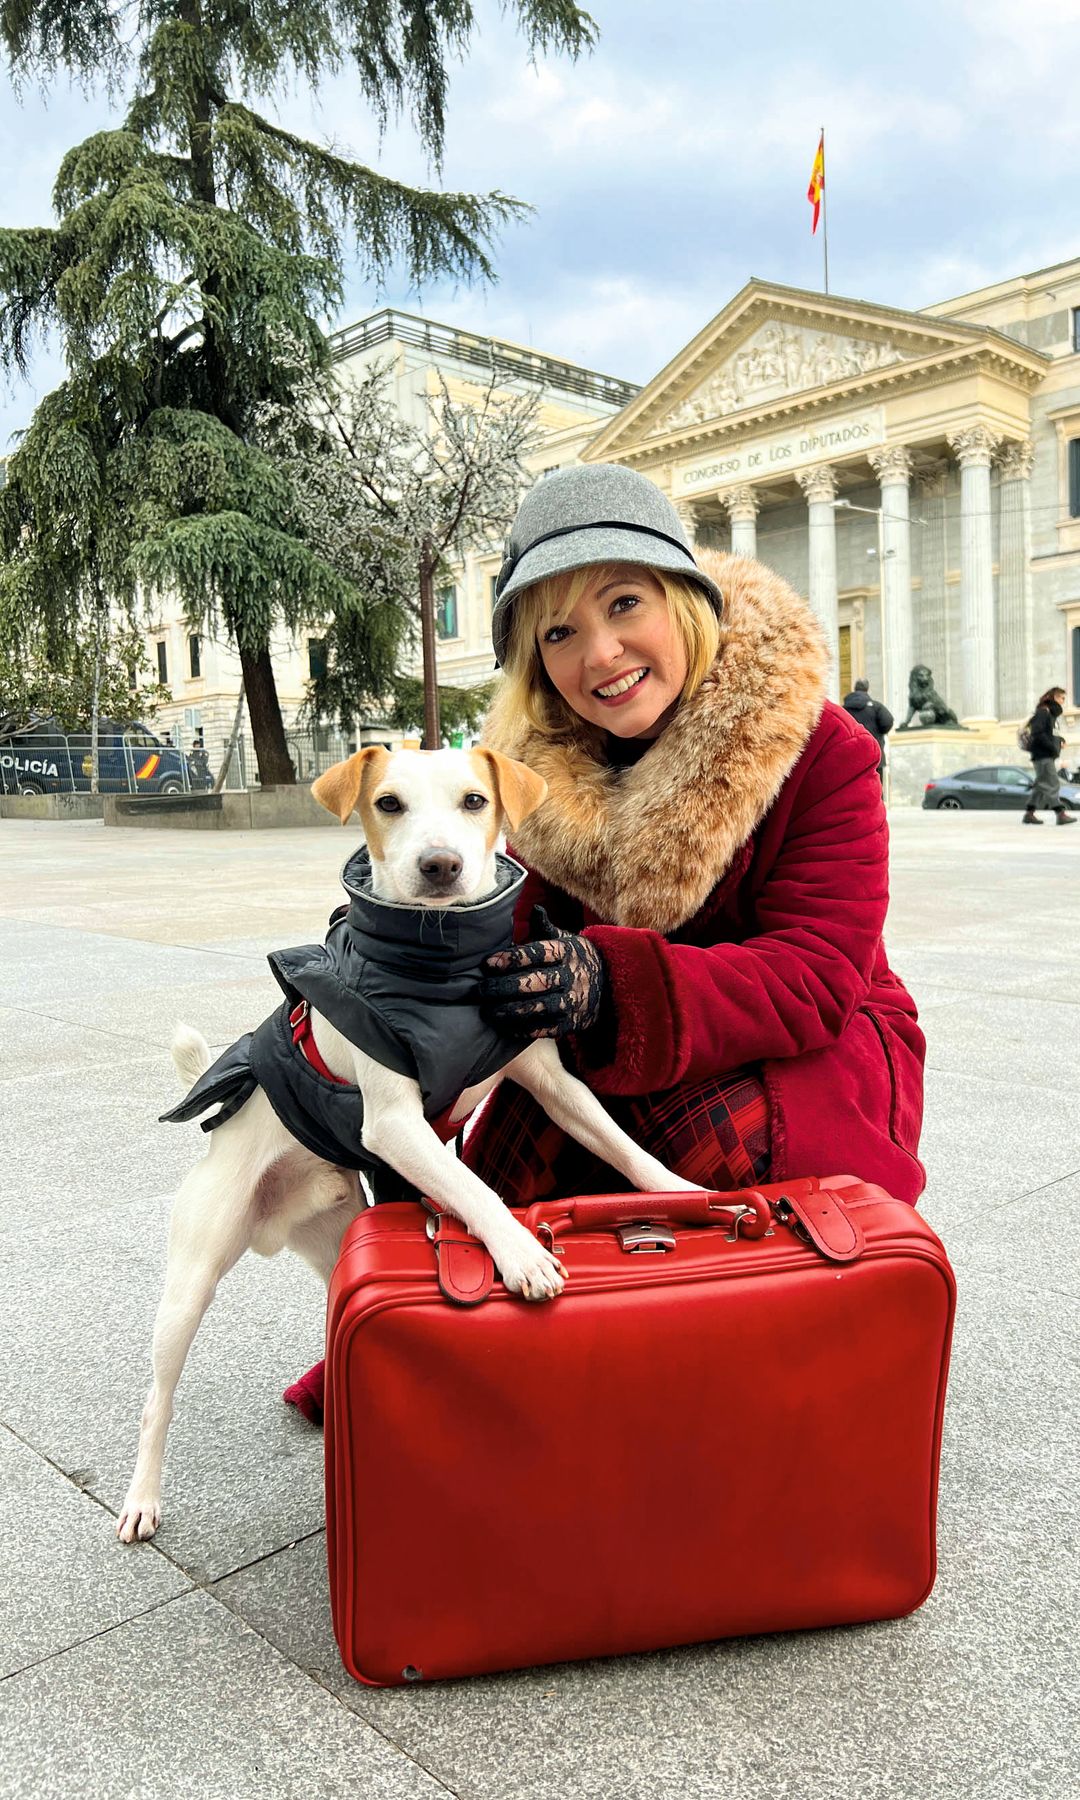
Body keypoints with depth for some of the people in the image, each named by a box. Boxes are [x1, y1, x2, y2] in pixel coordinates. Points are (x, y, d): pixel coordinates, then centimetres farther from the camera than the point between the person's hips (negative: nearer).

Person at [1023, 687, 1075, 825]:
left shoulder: (1051, 713, 19)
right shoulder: (1043, 712, -11)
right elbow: (1037, 733, -21)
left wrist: (1060, 740, 4)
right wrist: (1053, 747, -20)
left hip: (1048, 755, 10)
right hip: (1043, 755, -10)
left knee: (1042, 785, 10)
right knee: (1053, 784, -12)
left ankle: (1029, 814, 12)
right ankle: (1061, 814, -15)